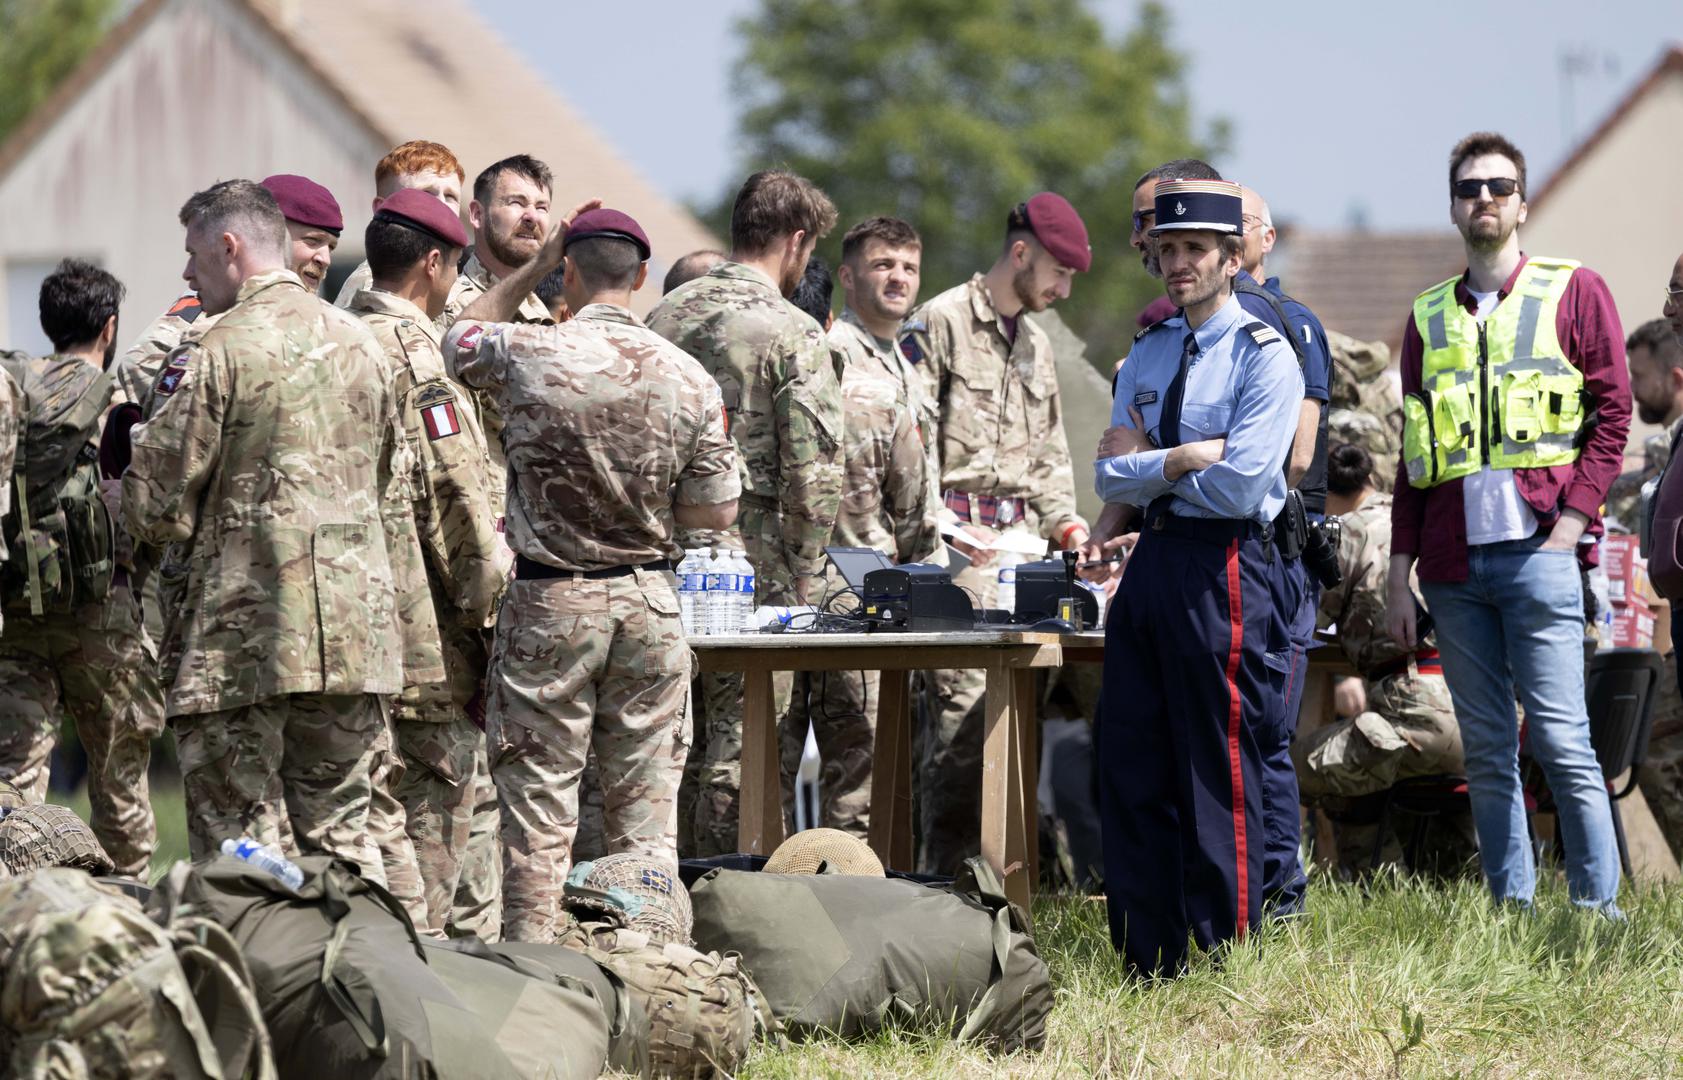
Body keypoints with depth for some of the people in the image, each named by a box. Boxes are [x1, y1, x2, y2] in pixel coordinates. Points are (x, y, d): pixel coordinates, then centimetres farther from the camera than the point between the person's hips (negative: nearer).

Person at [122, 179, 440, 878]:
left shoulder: (218, 355, -9)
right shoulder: (357, 343, 13)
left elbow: (159, 513, -8)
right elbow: (393, 500, 18)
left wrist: (154, 421, 12)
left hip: (243, 644, -6)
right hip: (354, 636, 6)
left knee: (242, 855, -3)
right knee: (340, 834, 12)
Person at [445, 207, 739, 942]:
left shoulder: (528, 354, -10)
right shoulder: (687, 378, -3)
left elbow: (461, 341, 15)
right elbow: (718, 511, 2)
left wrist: (532, 269, 17)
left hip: (548, 603, -2)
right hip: (649, 601, 2)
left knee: (538, 806, 2)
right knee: (646, 807, 7)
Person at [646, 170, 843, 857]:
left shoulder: (665, 314, 9)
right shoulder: (792, 333, -10)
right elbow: (812, 467, -14)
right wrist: (805, 575, -5)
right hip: (749, 557, -6)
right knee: (741, 741, -1)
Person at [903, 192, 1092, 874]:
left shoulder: (1036, 344, 23)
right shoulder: (941, 324, -3)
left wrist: (1067, 525, 11)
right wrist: (939, 529, -18)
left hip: (1020, 546, 8)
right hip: (958, 540, -8)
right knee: (964, 704, -14)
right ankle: (943, 875, -13)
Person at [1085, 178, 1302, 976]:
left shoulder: (1263, 356, -6)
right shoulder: (1146, 355, 16)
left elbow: (1239, 485, -16)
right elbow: (1113, 472, 7)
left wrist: (1142, 469, -3)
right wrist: (1186, 458, -9)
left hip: (1221, 571, -7)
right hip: (1148, 565, 7)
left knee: (1218, 775, -4)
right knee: (1131, 769, 6)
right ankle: (1149, 963, 11)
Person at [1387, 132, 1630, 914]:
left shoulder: (1573, 293, 5)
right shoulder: (1429, 317, 17)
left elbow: (1612, 414, 1)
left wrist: (1568, 526, -9)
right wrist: (1398, 572, 12)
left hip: (1536, 550, -4)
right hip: (1453, 562, 4)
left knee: (1561, 740, -11)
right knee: (1486, 753, 4)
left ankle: (1599, 908, -7)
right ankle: (1510, 909, 6)